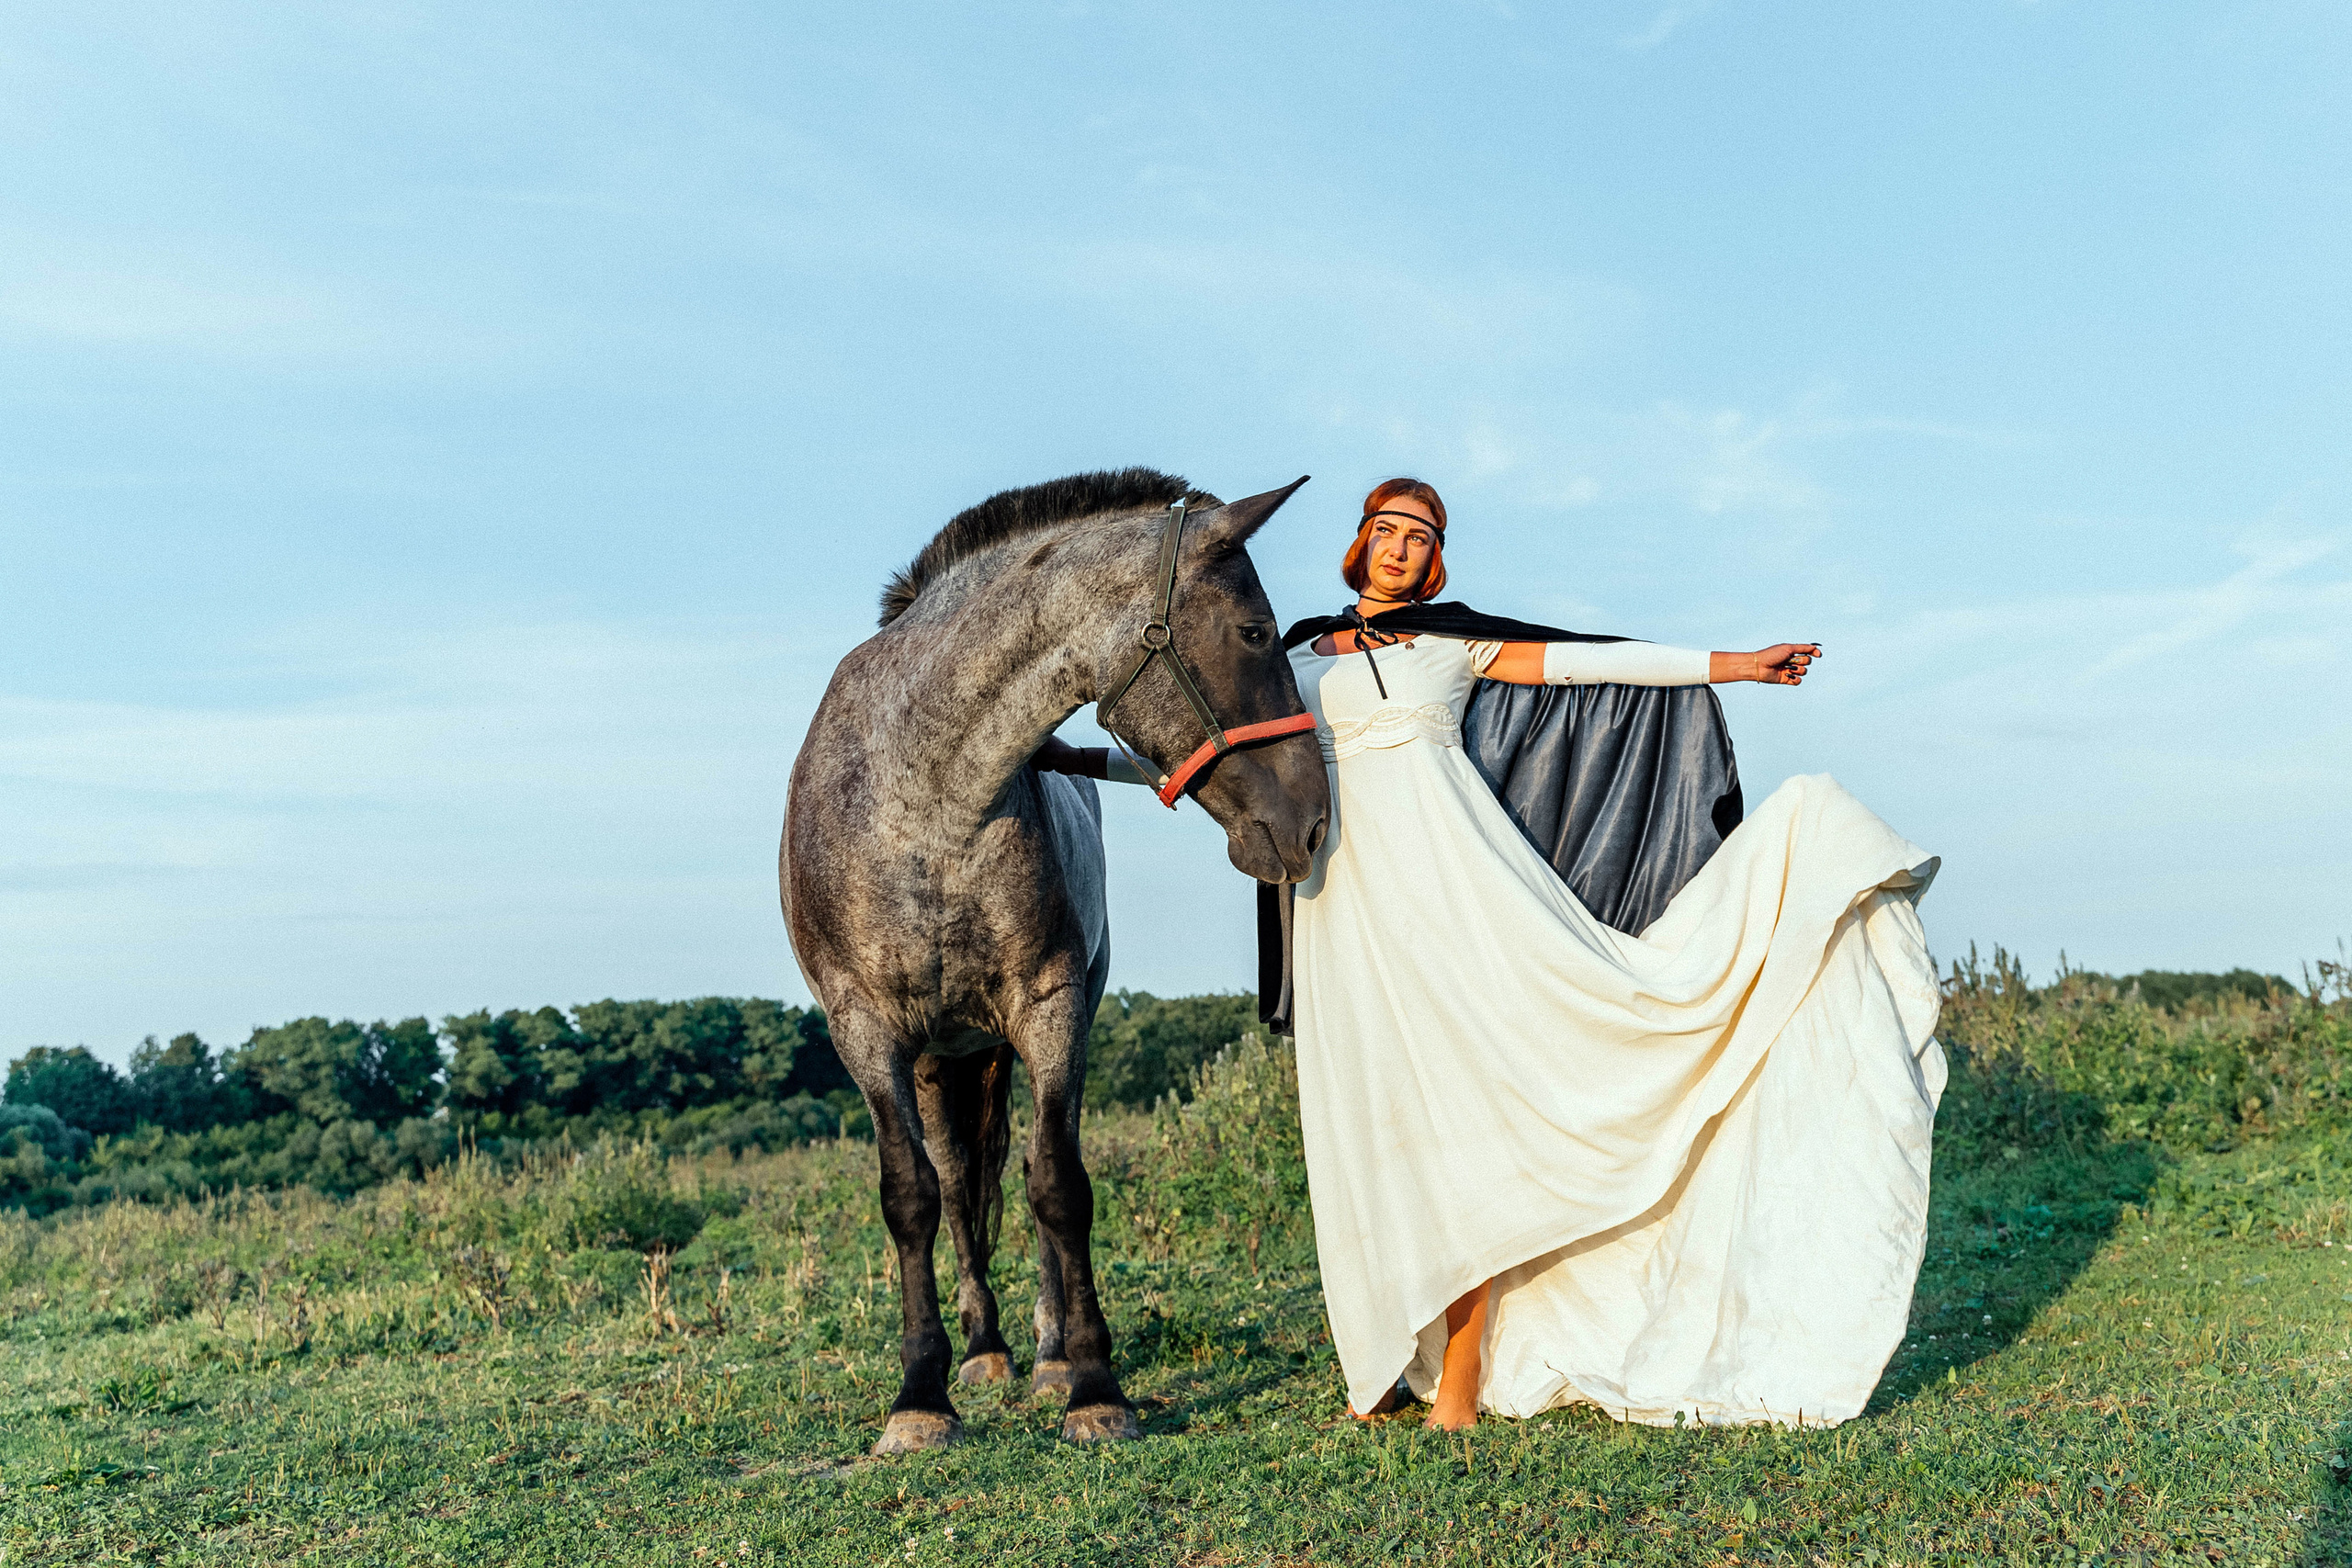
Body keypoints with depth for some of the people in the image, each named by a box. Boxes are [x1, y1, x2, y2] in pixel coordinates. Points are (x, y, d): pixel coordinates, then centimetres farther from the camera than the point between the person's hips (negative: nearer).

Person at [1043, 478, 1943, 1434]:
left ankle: (1463, 1367, -2)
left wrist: (1737, 665, 9)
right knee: (1375, 1107, 0)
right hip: (1348, 891, 1)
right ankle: (1391, 1354, 11)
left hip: (1449, 871, -1)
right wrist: (1087, 760, 14)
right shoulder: (1301, 655, 17)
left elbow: (1593, 660, 11)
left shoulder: (1458, 639, 13)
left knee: (1465, 1080, -9)